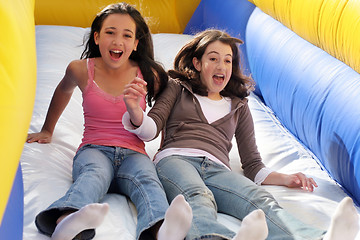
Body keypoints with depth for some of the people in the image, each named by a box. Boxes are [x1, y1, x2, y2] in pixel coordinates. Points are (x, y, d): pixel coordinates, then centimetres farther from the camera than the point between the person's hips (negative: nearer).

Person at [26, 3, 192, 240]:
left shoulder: (149, 76, 3)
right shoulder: (81, 70, 5)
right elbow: (64, 90, 28)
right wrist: (47, 130, 40)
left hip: (134, 154, 1)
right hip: (94, 150, 0)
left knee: (147, 180, -36)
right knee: (94, 174, -38)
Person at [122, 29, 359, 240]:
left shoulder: (239, 107, 32)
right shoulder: (178, 88, 26)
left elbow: (253, 165, 25)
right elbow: (151, 129, 12)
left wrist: (286, 179, 5)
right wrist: (135, 111, -12)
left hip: (218, 169, 2)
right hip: (176, 159, -1)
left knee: (262, 201, -33)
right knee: (199, 200, -40)